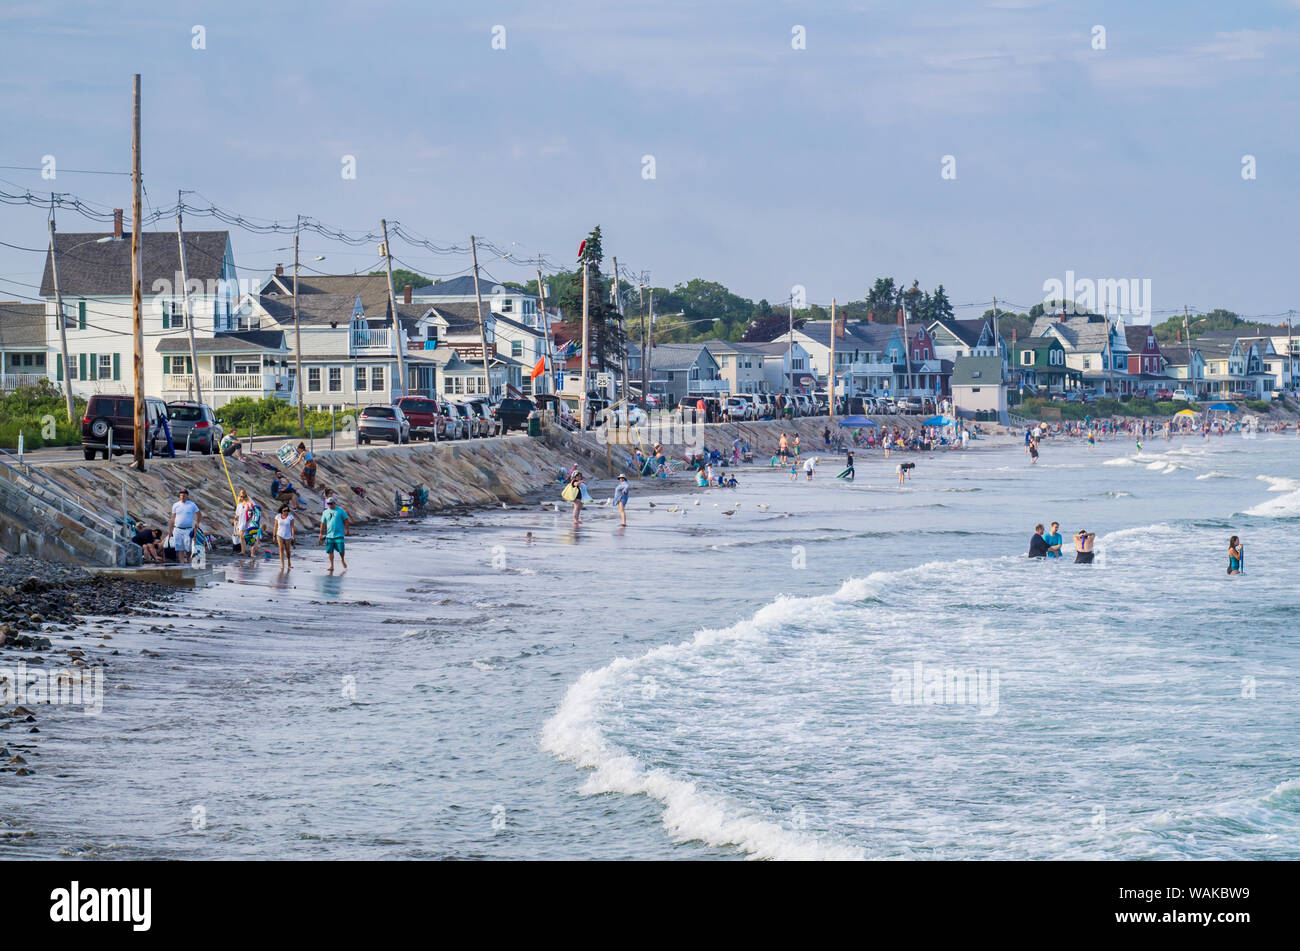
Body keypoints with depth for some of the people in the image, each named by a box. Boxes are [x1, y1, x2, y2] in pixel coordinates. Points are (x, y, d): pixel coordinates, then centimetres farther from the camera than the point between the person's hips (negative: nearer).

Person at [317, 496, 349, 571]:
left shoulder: (340, 510, 0)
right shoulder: (326, 512, 9)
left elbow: (345, 520, 3)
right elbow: (323, 523, 14)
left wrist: (346, 529, -4)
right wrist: (321, 533, 12)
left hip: (339, 534, -3)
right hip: (329, 534, 3)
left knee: (341, 550, -6)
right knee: (330, 551, 0)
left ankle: (343, 560, 23)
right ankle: (331, 566, 7)